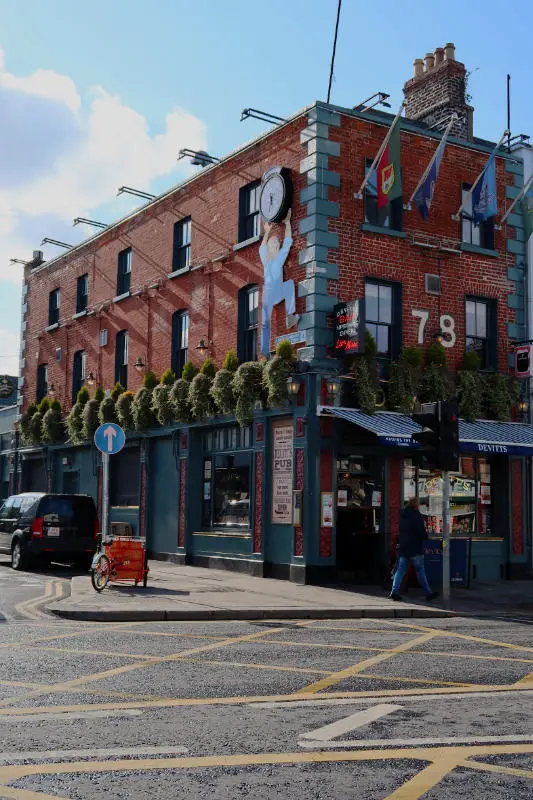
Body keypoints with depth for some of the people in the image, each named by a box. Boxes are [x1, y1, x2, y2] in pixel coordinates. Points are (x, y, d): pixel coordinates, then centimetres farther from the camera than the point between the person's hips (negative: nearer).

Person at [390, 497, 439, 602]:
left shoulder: (402, 515, 13)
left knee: (400, 570, 5)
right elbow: (421, 530, -16)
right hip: (415, 547, -6)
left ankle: (395, 591, -5)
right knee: (420, 570, 0)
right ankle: (428, 593, 6)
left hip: (403, 547, 6)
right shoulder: (416, 515, -11)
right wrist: (425, 536, 1)